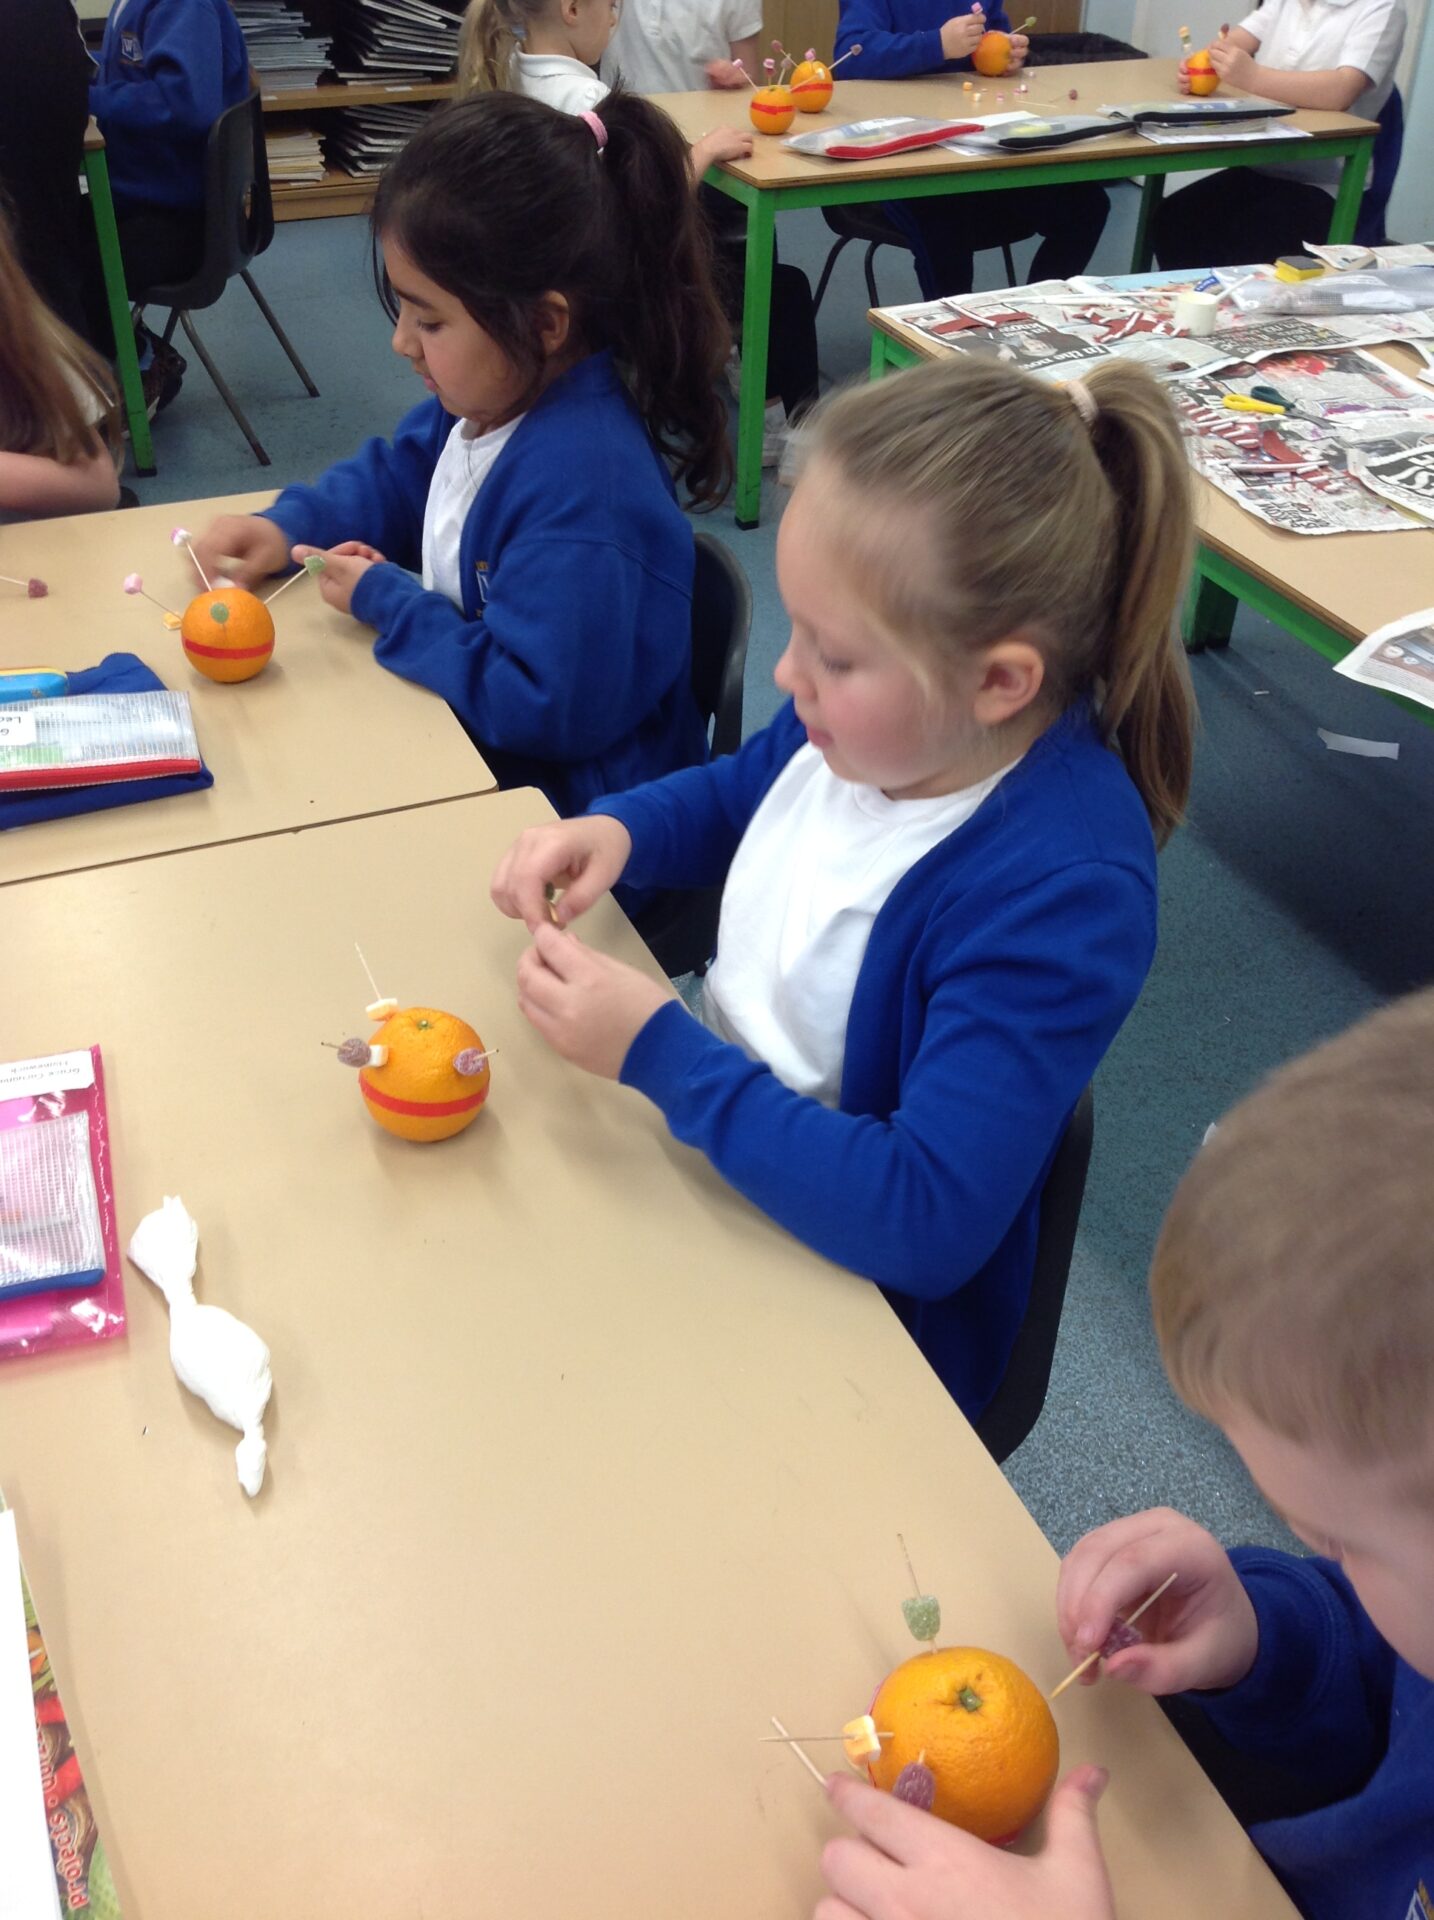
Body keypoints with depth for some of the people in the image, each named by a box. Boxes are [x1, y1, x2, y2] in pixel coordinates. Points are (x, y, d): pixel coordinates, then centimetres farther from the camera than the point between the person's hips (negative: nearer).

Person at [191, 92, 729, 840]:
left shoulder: (579, 484, -31)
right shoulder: (485, 401, -2)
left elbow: (542, 706, -31)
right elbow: (390, 477, 20)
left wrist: (386, 603, -19)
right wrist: (288, 526, 1)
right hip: (470, 738, 9)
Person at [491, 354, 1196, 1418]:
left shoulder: (1061, 891, -32)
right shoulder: (874, 715, -10)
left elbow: (927, 1223, -34)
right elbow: (737, 793, 13)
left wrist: (661, 1052, -31)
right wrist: (614, 831, -9)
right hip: (708, 1150, 7)